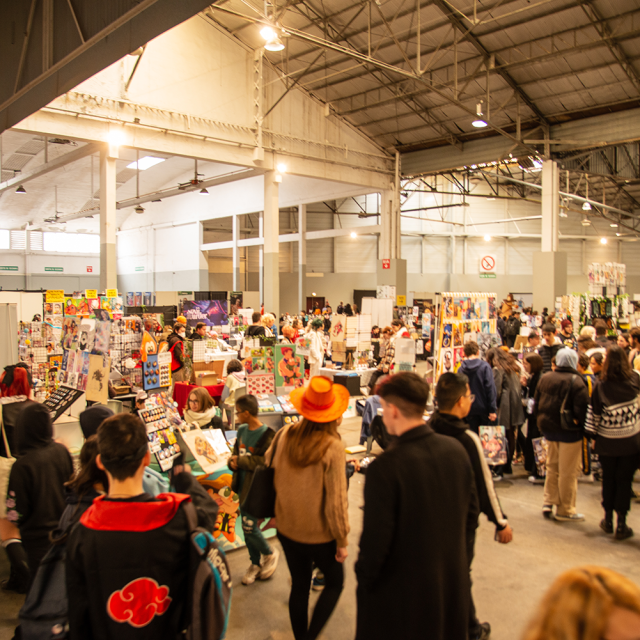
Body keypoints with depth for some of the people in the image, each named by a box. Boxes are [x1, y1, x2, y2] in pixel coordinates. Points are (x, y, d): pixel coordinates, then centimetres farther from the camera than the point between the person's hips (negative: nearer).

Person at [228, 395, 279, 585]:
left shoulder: (267, 435, -17)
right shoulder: (242, 430, 6)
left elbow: (266, 461, -23)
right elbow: (236, 454, 14)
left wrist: (241, 461, -19)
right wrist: (233, 462, -8)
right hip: (243, 486, 7)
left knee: (249, 527, -6)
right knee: (248, 528, 15)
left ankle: (270, 553, 20)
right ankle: (255, 563, 32)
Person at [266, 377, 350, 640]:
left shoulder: (284, 435, -11)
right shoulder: (332, 447, -24)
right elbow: (336, 501, -19)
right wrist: (342, 540, -8)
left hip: (287, 530, 4)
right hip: (320, 535, -4)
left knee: (299, 586, 22)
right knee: (334, 582, 22)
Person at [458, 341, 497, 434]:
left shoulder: (460, 369, -1)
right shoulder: (485, 366, -9)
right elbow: (490, 388, -12)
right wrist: (492, 410, -10)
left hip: (469, 410, 2)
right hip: (483, 408, -2)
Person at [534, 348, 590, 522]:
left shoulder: (544, 378, 2)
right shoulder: (576, 381, -17)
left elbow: (536, 404, 9)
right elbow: (582, 409, -21)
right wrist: (581, 423, -5)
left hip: (549, 429, 6)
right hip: (569, 431, -6)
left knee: (552, 467, 20)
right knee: (568, 472, 5)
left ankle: (549, 503, 21)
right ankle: (565, 510, 13)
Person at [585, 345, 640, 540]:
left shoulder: (601, 387, -13)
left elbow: (594, 415, -7)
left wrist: (593, 436, 4)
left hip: (607, 443, 0)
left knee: (608, 480, 16)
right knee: (624, 481, 9)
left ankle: (608, 520, 26)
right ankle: (621, 525, 12)